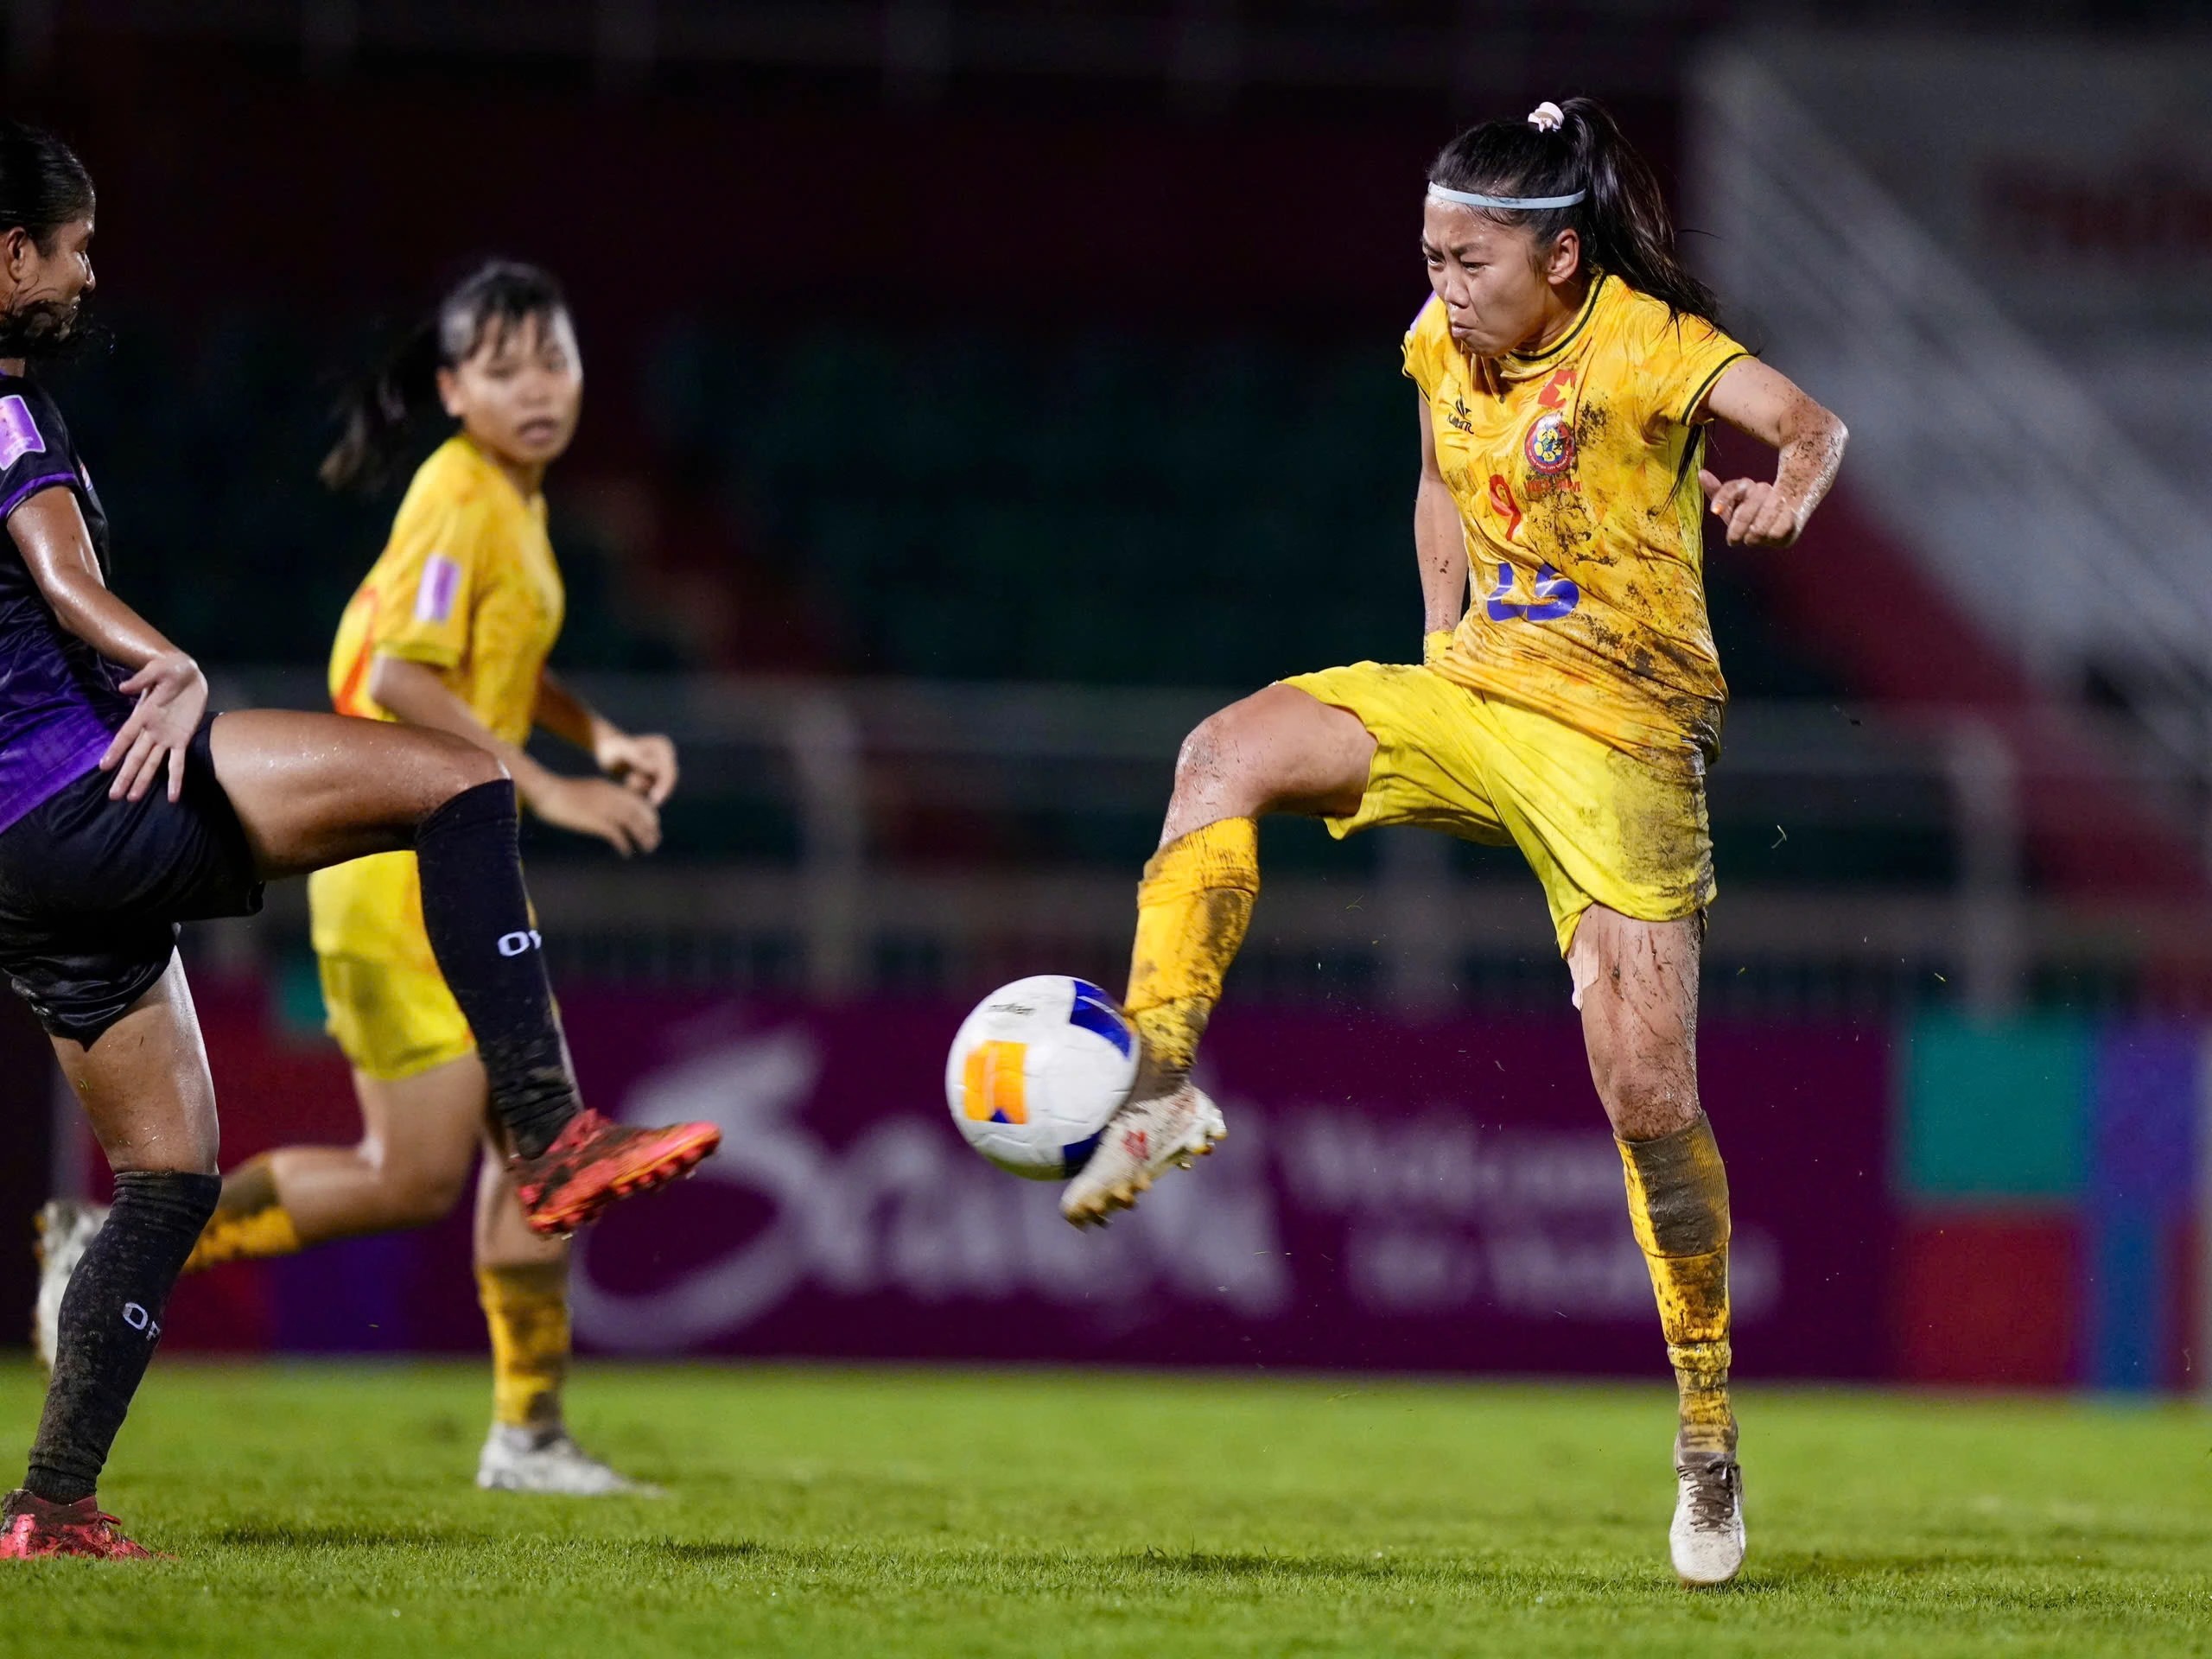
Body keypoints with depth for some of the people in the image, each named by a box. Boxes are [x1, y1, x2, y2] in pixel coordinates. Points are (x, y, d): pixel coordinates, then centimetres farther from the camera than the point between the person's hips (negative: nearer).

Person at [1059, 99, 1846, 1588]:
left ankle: (1710, 1436, 5)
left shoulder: (1645, 346, -17)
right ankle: (1160, 1084, -18)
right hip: (1472, 696, 6)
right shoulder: (1447, 348, 1)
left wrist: (1790, 493, -54)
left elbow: (1808, 422, -32)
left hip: (1619, 740, -6)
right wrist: (1444, 645, 9)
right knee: (1230, 753, -17)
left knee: (1650, 1092, -8)